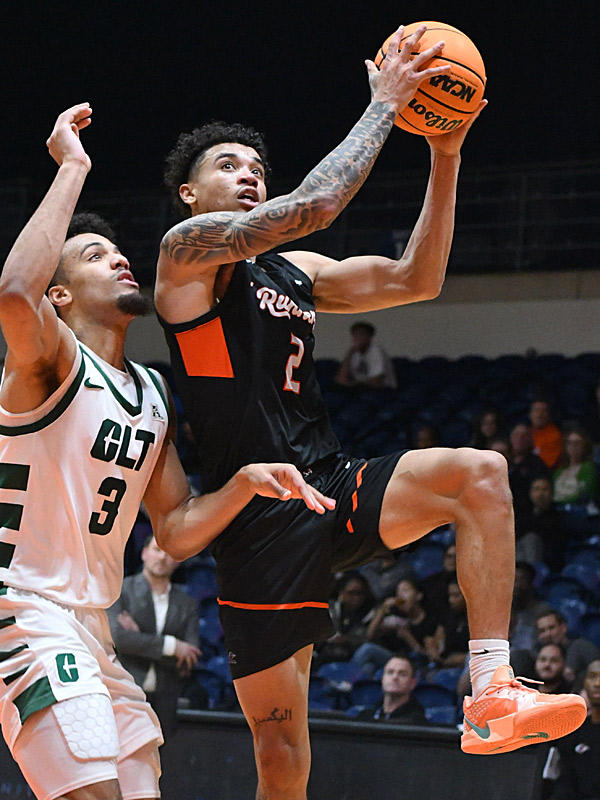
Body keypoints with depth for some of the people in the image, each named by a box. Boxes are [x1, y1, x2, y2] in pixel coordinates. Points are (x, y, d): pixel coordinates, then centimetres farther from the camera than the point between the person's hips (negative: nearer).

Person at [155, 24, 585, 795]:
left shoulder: (292, 271, 20)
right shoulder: (189, 246, -3)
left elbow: (414, 279, 16)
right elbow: (317, 203, -17)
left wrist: (445, 157, 8)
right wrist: (384, 104, -10)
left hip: (333, 490, 7)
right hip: (263, 520, -7)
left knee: (479, 473, -19)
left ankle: (492, 691, -24)